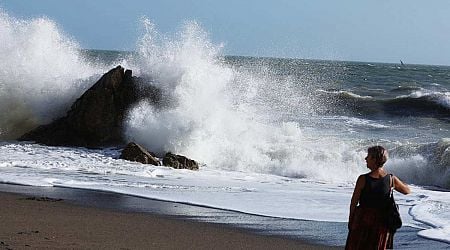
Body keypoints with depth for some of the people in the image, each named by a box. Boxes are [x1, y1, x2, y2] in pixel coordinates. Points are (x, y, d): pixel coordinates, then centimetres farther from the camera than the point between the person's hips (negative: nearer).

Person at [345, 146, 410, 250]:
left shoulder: (363, 179, -15)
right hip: (382, 222, 3)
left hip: (363, 220, -3)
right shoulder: (391, 179, -8)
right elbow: (407, 190, 10)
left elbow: (354, 202, -7)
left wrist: (350, 219, 7)